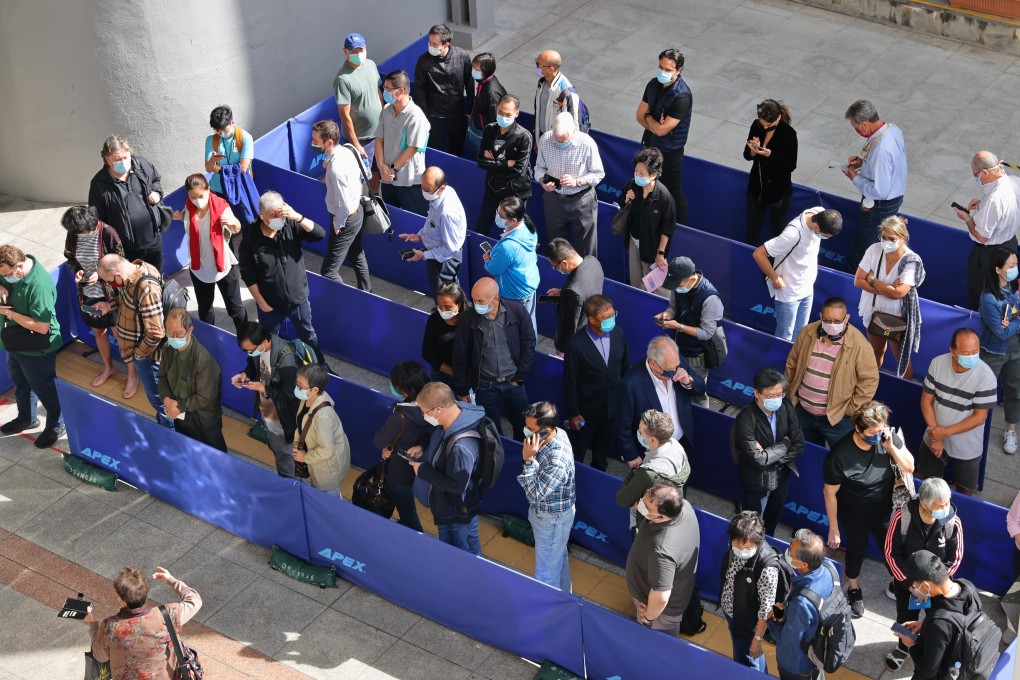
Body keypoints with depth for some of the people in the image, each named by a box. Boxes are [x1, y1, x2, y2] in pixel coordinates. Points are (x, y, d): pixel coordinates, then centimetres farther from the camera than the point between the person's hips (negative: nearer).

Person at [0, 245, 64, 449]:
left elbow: (42, 327, -34)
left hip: (36, 349, -8)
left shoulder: (39, 286, -35)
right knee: (19, 382, 28)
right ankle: (26, 418, 51)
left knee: (43, 389, 14)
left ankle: (56, 425, 36)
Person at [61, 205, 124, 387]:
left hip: (110, 293, -5)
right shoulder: (72, 234, -10)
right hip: (87, 293, 5)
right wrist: (77, 271, -12)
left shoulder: (107, 233, -23)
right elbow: (70, 257, 8)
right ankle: (108, 368, 43)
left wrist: (100, 274, -26)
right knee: (98, 331, 21)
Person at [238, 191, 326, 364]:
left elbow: (319, 234, -24)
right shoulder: (251, 239, -18)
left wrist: (297, 217, -37)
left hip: (298, 298, 2)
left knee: (308, 336, 22)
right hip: (269, 303, -1)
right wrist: (261, 302, -11)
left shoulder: (291, 225, -15)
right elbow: (247, 274, -12)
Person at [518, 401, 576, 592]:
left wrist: (529, 460, -36)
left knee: (546, 572, 10)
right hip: (552, 512, 9)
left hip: (552, 519, -9)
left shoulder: (557, 462, -41)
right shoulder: (557, 433, -12)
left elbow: (535, 495, -32)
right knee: (559, 556, 31)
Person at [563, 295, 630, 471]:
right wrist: (573, 414, -10)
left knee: (603, 450, 27)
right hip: (587, 410, -4)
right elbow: (570, 382, -17)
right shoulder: (576, 344, -27)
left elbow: (626, 368, 2)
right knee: (577, 452, 18)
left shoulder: (618, 334, -13)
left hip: (613, 408, 5)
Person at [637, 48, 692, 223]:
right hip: (650, 143, 7)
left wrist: (649, 117, -8)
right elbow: (640, 116, 1)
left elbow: (662, 130, -27)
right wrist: (656, 125, -16)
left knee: (673, 192, 8)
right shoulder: (654, 84, -5)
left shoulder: (682, 96, -28)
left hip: (670, 151, -7)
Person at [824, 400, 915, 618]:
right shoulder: (839, 455, -32)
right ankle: (854, 590, 49)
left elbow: (909, 468, -13)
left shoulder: (889, 439, -23)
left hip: (885, 511, 2)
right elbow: (830, 494, -19)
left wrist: (891, 448, -32)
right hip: (855, 516, -2)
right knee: (856, 552, 22)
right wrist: (834, 529, -11)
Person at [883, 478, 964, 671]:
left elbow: (955, 559, -13)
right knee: (906, 618, 22)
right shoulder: (902, 517, -29)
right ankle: (904, 647, 54)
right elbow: (891, 553, -18)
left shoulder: (953, 522, -27)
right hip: (905, 579, 0)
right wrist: (910, 584, -18)